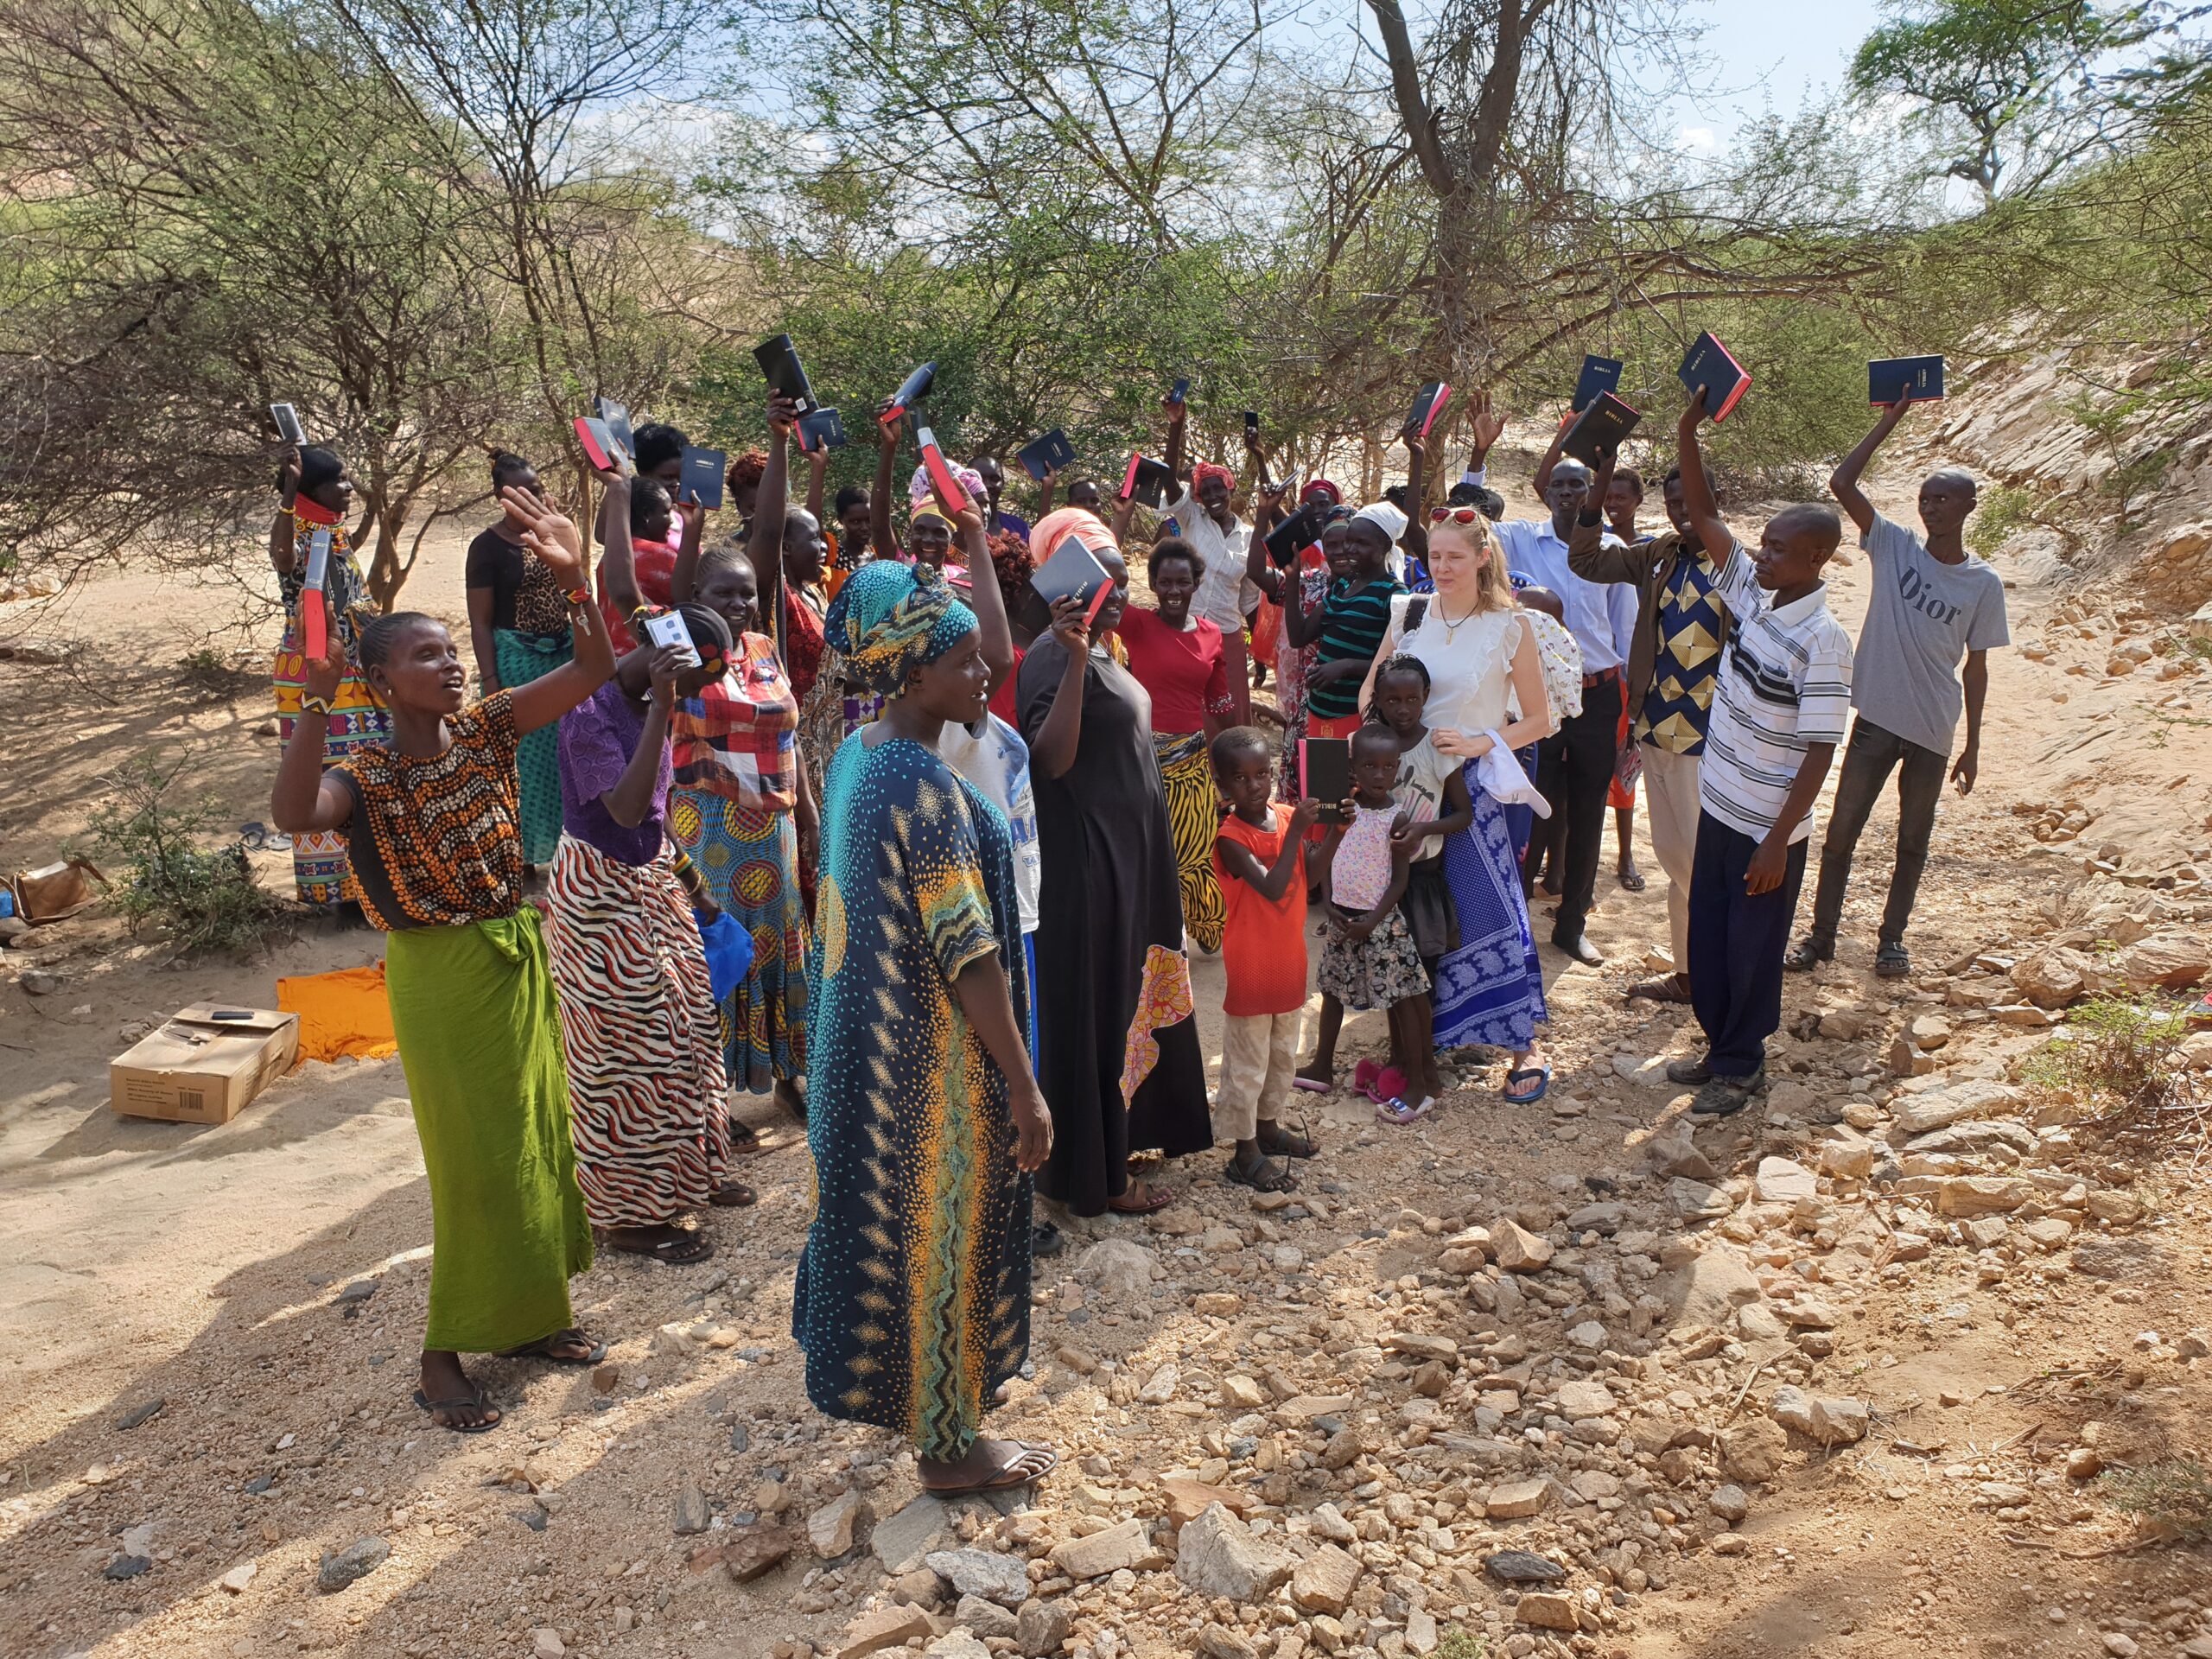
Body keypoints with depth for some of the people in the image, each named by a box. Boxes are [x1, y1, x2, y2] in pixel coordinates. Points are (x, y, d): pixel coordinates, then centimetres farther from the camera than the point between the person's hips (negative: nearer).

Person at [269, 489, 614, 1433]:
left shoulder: (485, 729, -3)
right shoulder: (367, 778, -15)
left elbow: (593, 670, -11)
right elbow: (292, 814, -38)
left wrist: (572, 576, -26)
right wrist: (316, 706, -42)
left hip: (517, 956, 6)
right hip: (440, 975, -6)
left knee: (537, 1138, 15)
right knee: (474, 1162, 2)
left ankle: (525, 1317, 33)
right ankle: (444, 1354, 19)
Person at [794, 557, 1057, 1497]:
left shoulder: (853, 759, 4)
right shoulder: (927, 788, -25)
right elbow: (968, 955, -25)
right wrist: (1025, 1089, -18)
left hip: (863, 1040, 9)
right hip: (935, 1057, -9)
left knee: (886, 1214, 23)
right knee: (943, 1234, 6)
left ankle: (891, 1388, 43)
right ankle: (947, 1445, 24)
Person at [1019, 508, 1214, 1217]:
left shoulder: (1100, 651, 12)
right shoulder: (1054, 657, -19)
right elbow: (1051, 759, -33)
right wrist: (1075, 658, -36)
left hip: (1126, 852, 10)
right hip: (1086, 859, -10)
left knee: (1127, 997, 19)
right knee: (1094, 1006, -1)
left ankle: (1119, 1133, 35)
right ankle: (1094, 1177, 11)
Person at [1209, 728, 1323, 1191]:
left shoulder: (1287, 816, -2)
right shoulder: (1230, 839, -21)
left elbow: (1312, 876, 0)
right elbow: (1272, 887, -30)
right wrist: (1295, 832, -31)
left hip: (1289, 961, 7)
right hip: (1249, 969, -7)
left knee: (1284, 1054, 22)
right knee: (1247, 1063, 5)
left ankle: (1268, 1126, 40)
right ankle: (1246, 1153, 16)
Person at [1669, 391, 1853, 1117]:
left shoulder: (1822, 641, -21)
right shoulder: (1754, 594, -1)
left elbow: (1819, 751, -21)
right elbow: (1704, 518, 3)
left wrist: (1778, 840, -22)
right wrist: (1687, 435, -8)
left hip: (1766, 828, -7)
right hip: (1719, 806, 8)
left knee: (1752, 952, 8)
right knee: (1707, 939, 18)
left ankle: (1741, 1069, 25)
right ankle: (1720, 1048, 35)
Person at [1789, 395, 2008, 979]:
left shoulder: (1983, 584, -1)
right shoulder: (1894, 546, -2)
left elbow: (1975, 668, 4)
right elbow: (1841, 483, -12)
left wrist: (1972, 747, 5)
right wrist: (1890, 421, -13)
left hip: (1933, 732, 0)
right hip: (1876, 718, 0)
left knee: (1913, 841, 12)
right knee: (1841, 832, 3)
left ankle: (1892, 938, 26)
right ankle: (1822, 935, 16)